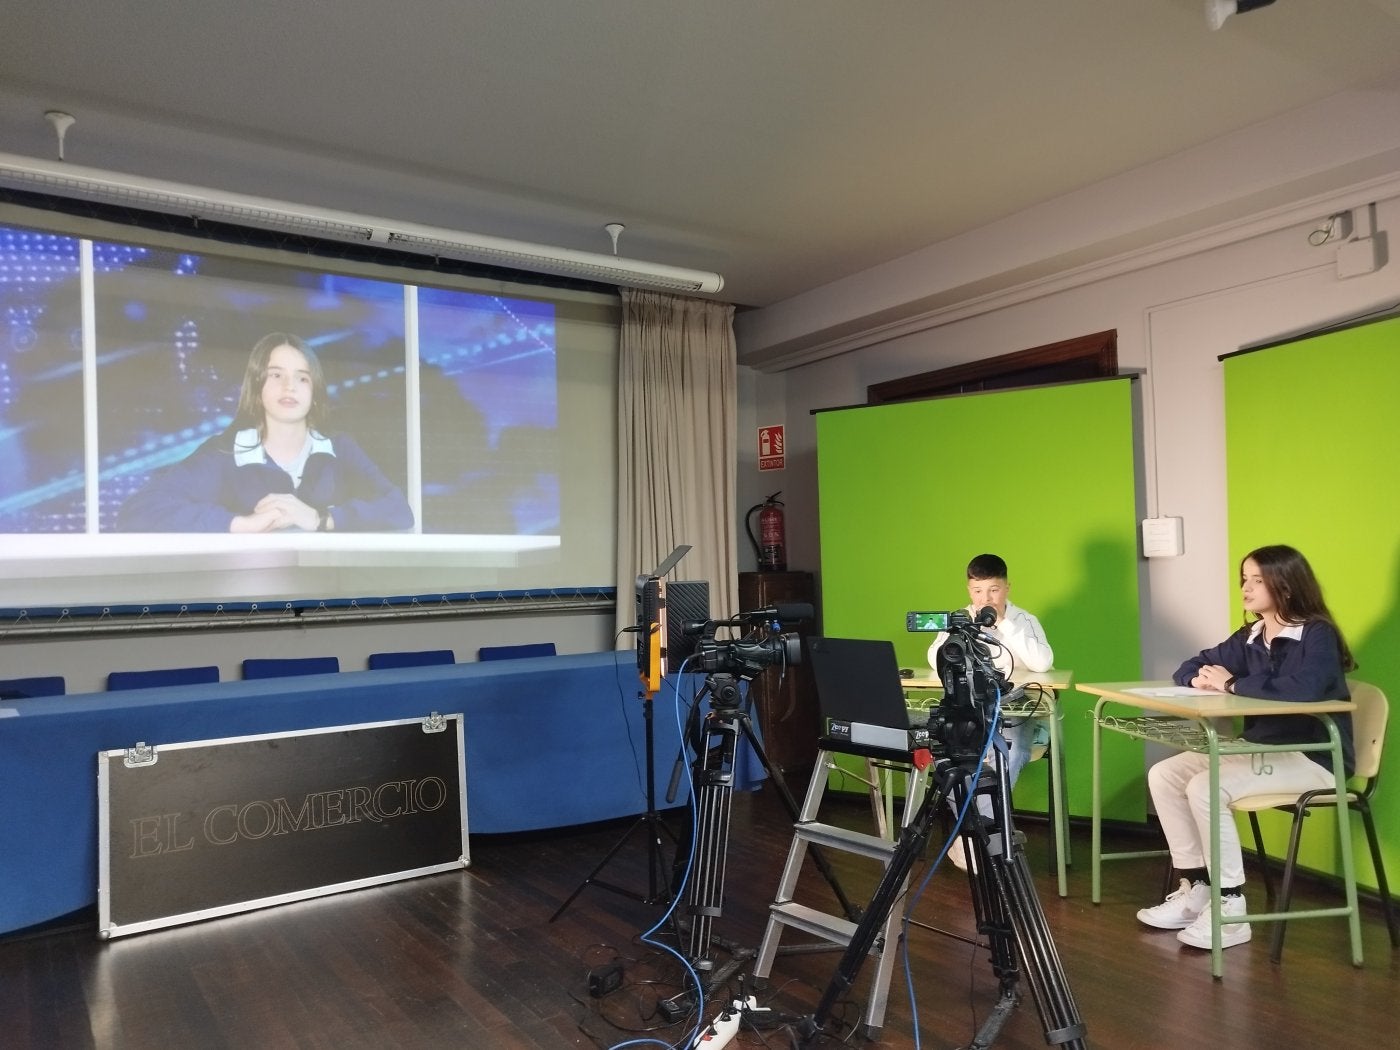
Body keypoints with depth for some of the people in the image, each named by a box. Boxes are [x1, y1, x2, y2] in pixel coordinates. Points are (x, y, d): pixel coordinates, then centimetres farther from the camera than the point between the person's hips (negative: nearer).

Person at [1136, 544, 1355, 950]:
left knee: (1205, 788, -27)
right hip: (1259, 749, 8)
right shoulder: (1249, 637, 10)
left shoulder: (1317, 635, -13)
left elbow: (1301, 689, -33)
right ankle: (1195, 888, 1)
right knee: (1163, 775, -5)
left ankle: (1230, 910, -16)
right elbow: (1190, 668, 14)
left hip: (1312, 759, -8)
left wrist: (1231, 684, -20)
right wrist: (1200, 679, -11)